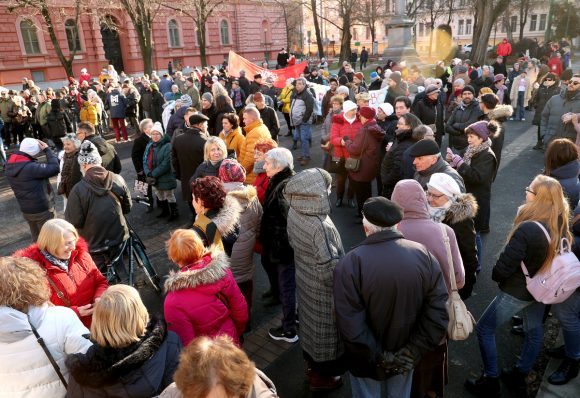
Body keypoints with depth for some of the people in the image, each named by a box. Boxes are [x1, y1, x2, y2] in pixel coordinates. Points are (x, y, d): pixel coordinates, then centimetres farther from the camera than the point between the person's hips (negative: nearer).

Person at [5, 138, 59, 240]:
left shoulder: (10, 165, -2)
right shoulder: (31, 167, -28)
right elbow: (54, 168, -27)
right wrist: (47, 150, -17)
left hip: (26, 210, 8)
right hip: (43, 210, -8)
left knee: (37, 239, 22)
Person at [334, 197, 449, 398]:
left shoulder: (350, 263, -26)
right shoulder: (423, 255, -15)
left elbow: (351, 326, -28)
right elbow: (438, 313, -14)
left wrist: (379, 358, -16)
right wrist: (412, 352, -11)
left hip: (367, 360, -3)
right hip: (405, 359, 3)